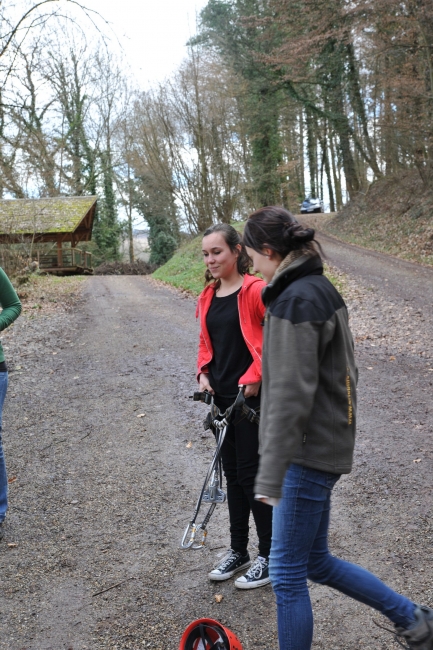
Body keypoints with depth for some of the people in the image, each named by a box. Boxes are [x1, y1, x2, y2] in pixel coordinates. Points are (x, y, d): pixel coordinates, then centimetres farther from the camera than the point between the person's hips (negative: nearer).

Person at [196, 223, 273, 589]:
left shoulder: (255, 290, -14)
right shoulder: (207, 298, 9)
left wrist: (255, 377, -18)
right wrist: (204, 374, 4)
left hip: (252, 396, -7)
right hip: (222, 397, 7)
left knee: (251, 474, 0)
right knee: (233, 474, 16)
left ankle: (270, 556, 18)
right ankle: (238, 551, 31)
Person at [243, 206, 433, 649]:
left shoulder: (294, 300, -19)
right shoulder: (321, 288, 11)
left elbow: (290, 394, -23)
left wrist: (270, 476, -21)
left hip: (307, 453, -10)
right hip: (326, 445, 10)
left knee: (287, 574, 4)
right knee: (316, 562, 21)